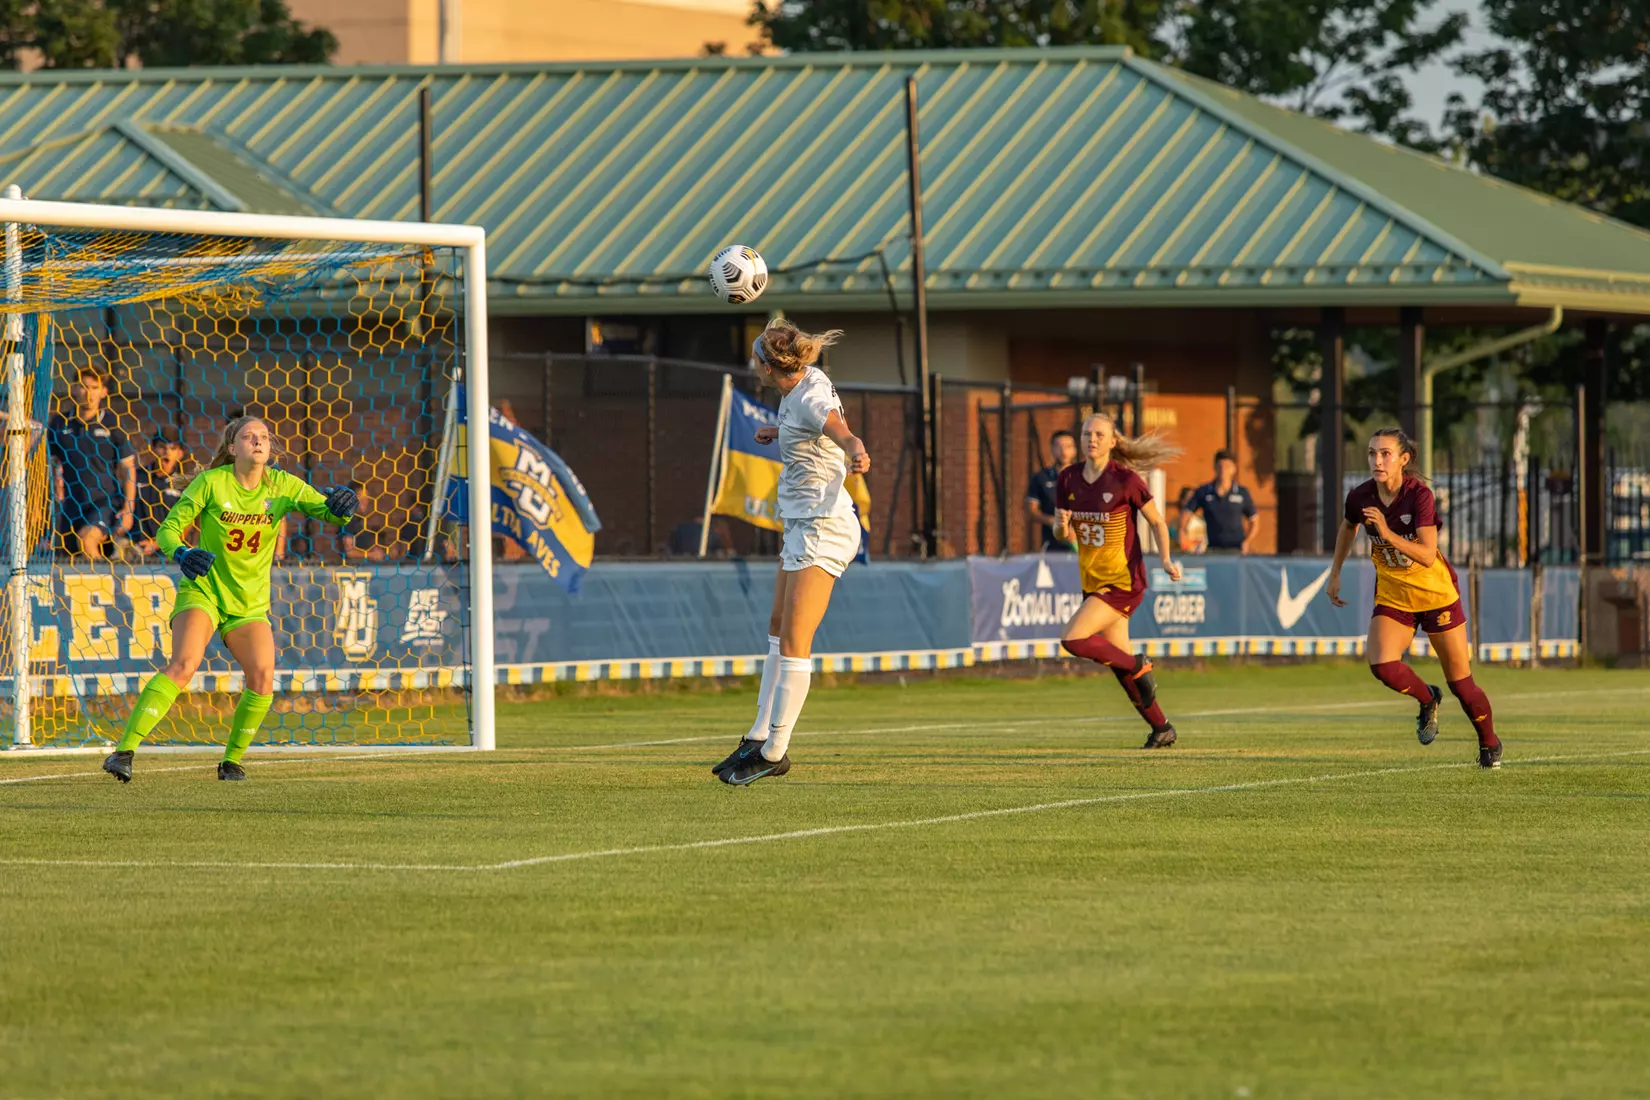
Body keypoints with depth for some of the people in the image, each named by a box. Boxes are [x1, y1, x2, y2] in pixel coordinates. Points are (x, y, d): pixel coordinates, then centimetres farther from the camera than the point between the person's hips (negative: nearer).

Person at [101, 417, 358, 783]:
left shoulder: (282, 485, -3)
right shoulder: (212, 482, -11)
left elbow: (328, 511, 0)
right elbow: (168, 529, -9)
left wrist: (340, 507, -25)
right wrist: (181, 553, -31)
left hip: (250, 603, 3)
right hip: (203, 591, -3)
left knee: (263, 678, -17)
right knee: (183, 665, -26)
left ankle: (232, 761, 5)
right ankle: (124, 751, -27)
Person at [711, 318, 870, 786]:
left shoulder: (812, 400, -21)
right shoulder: (806, 380, 6)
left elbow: (846, 435, -39)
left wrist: (857, 455, -60)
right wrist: (779, 432, 38)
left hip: (823, 529, -11)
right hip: (803, 526, 11)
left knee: (793, 642, -10)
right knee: (778, 630, 18)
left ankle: (774, 753, -8)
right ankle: (760, 737, 26)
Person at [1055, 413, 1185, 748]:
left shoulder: (1126, 479, -13)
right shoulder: (1068, 479, 2)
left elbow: (1157, 522, -3)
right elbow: (1061, 534, 10)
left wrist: (1166, 559, -17)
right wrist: (1061, 525, -13)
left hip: (1124, 581, -6)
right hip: (1093, 580, 7)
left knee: (1073, 639, -20)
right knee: (1120, 662, 11)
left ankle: (1139, 668, 1)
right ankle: (1161, 729, 25)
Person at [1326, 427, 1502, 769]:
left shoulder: (1420, 496, -23)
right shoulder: (1360, 497, -11)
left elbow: (1427, 556, -31)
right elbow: (1348, 527, 14)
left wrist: (1388, 533, -42)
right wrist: (1335, 573, 16)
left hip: (1436, 593, -3)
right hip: (1392, 596, 3)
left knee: (1461, 683, 2)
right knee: (1383, 665, -23)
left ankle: (1490, 744, 30)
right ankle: (1427, 700, 10)